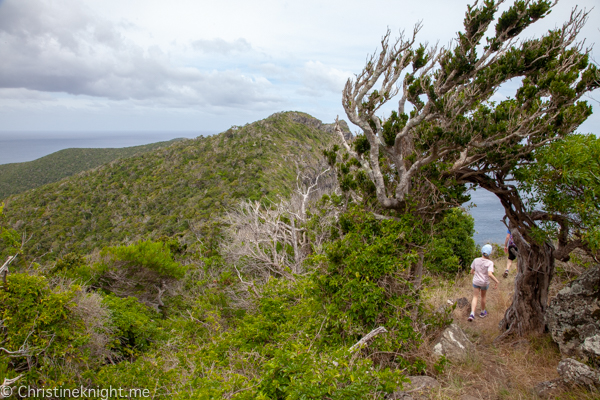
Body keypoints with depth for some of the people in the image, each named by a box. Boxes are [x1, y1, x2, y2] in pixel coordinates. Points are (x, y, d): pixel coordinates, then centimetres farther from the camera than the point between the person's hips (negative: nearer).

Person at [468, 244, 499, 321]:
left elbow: (472, 271, -2)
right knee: (483, 296, 20)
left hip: (476, 282, 1)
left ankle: (472, 314, -11)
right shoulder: (490, 263, -20)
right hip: (485, 283, -1)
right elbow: (490, 274, -30)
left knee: (475, 297, 7)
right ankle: (482, 312, 39)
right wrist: (496, 281, -18)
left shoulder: (476, 260, -10)